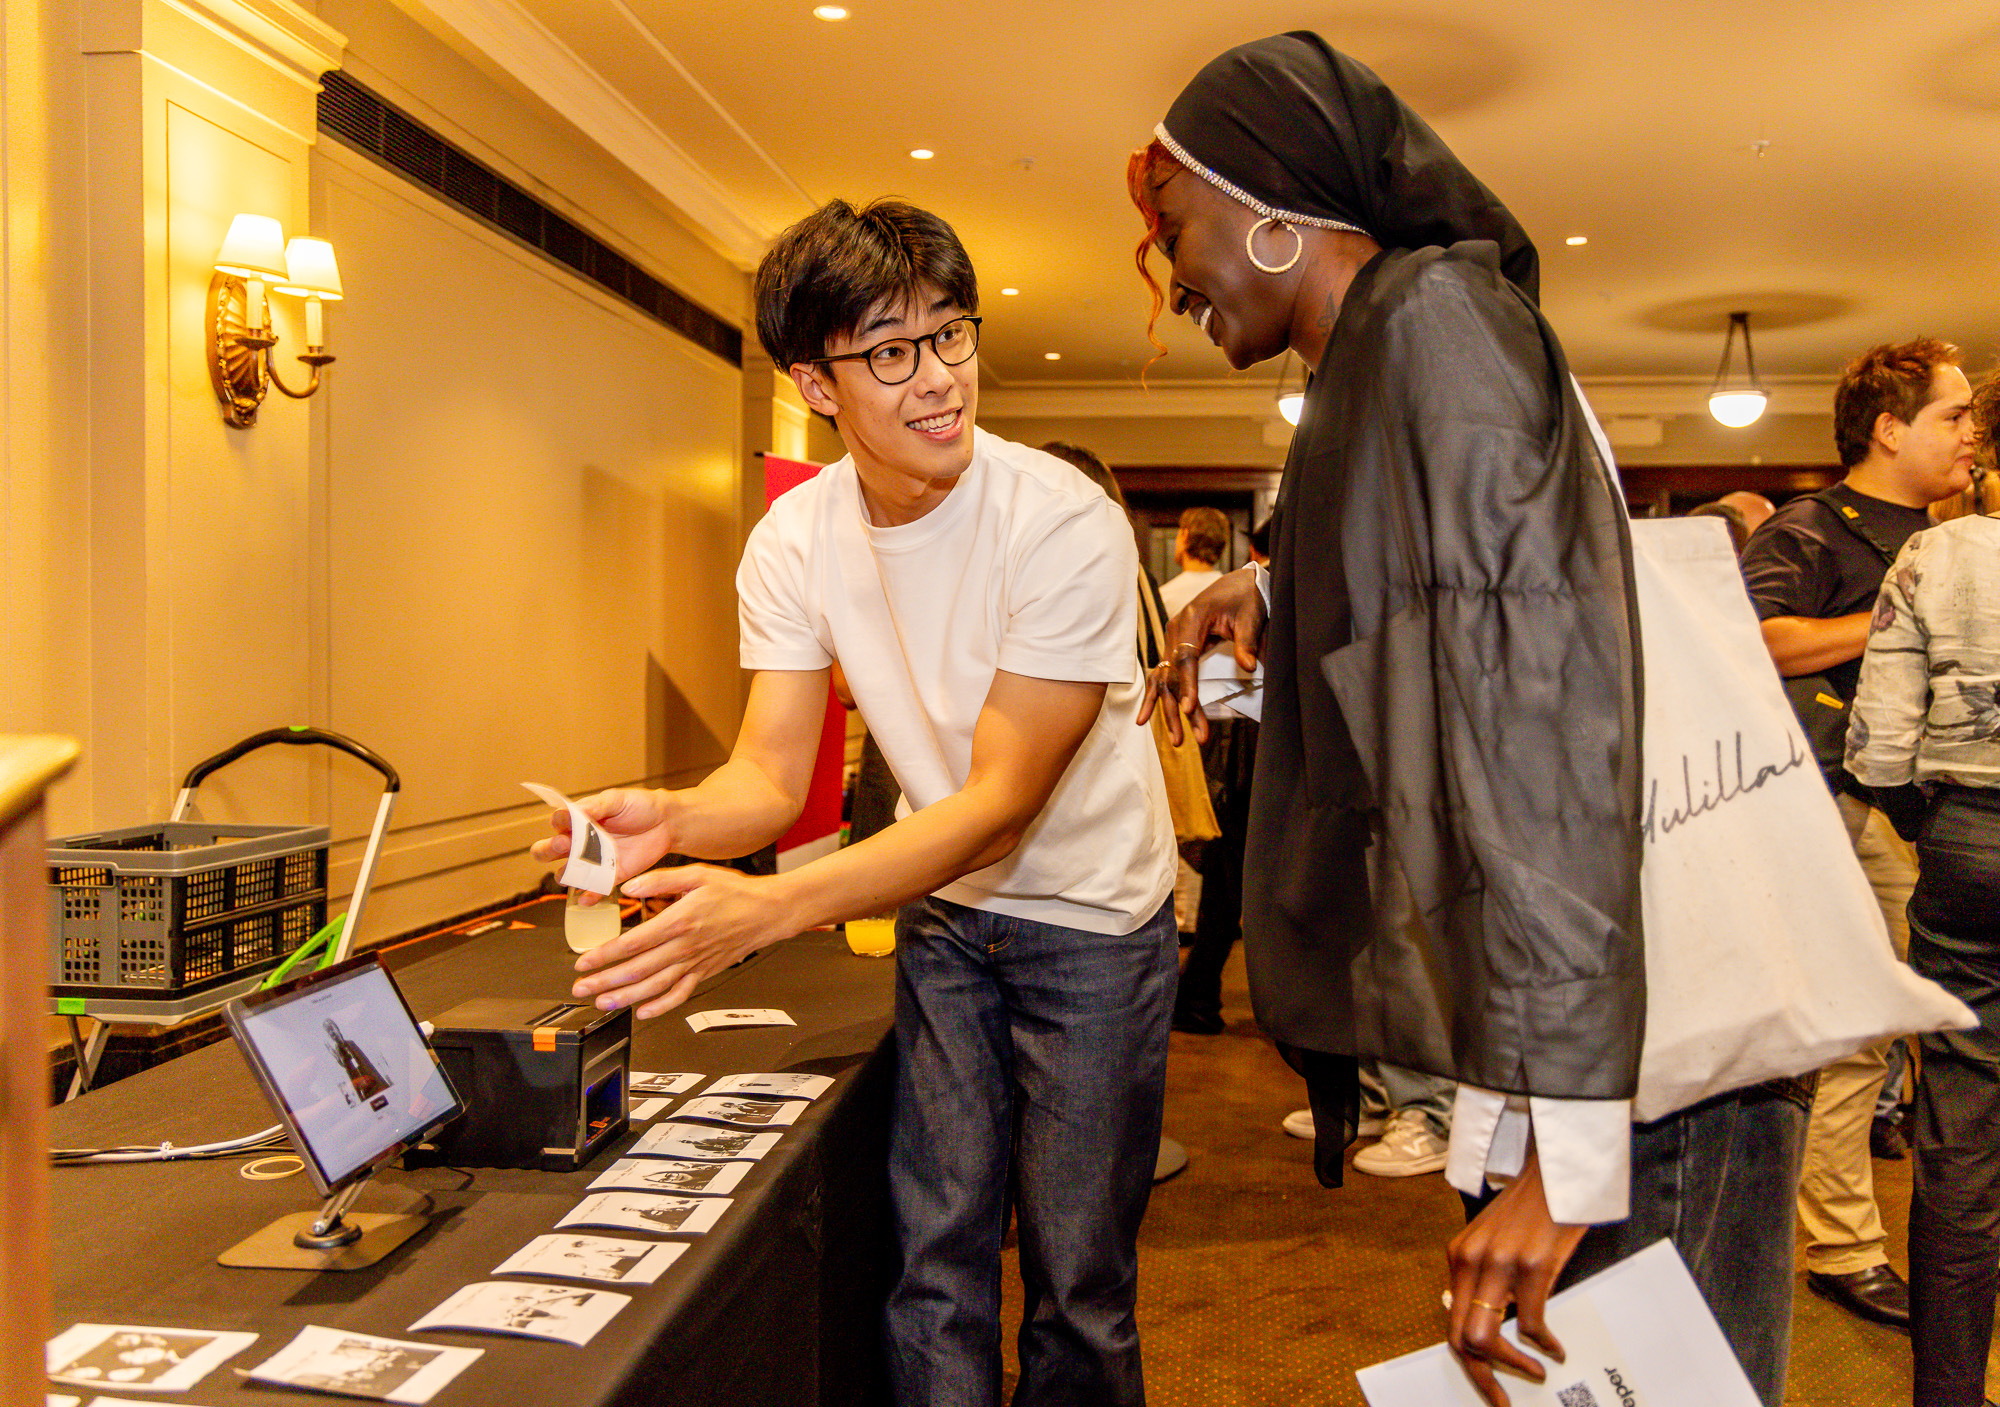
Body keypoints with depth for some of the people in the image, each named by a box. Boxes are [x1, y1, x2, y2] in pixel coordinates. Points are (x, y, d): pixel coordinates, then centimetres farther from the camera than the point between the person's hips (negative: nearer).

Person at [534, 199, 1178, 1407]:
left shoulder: (1064, 525, -25)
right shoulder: (795, 540, -8)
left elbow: (1000, 802, -28)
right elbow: (772, 774, -12)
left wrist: (770, 910, -40)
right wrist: (671, 822, -36)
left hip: (1090, 914, -3)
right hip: (943, 908, 4)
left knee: (1079, 1275, 5)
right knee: (936, 1250, 6)